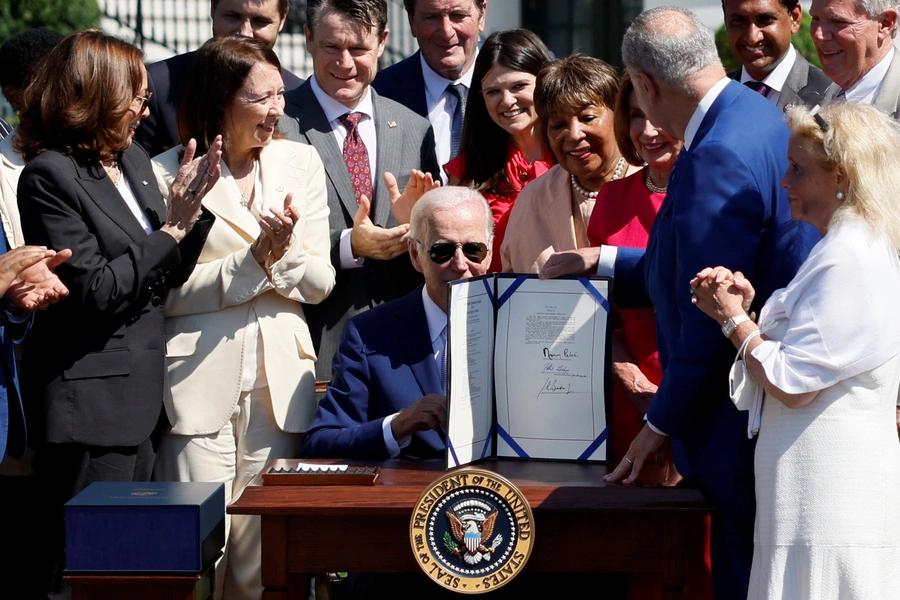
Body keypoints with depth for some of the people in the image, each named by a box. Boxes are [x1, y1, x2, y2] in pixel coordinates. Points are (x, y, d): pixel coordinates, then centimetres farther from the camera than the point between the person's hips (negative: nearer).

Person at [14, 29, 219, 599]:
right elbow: (95, 290, -18)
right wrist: (172, 228, -13)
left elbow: (169, 275, 15)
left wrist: (193, 205, -1)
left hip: (140, 396, 9)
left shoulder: (134, 159, 12)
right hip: (90, 403, -9)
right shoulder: (50, 176, -13)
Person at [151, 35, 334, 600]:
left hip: (280, 378, 3)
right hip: (201, 379, -3)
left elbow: (320, 283, 9)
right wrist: (254, 259, -14)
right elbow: (170, 291, -6)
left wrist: (285, 253, -11)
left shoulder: (299, 162, 11)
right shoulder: (169, 174, -2)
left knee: (265, 553, 4)